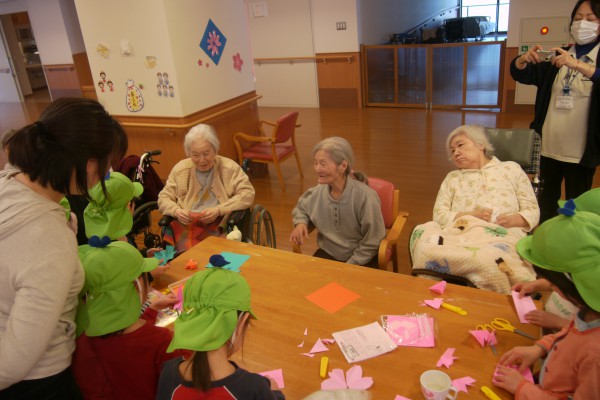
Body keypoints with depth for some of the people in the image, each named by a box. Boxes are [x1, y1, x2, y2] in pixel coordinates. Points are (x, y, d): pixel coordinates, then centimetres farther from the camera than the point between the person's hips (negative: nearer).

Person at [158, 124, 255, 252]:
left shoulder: (229, 167, 4)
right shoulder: (180, 169, 11)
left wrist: (219, 210, -12)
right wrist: (176, 211, -7)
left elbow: (247, 194, -1)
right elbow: (163, 198, 16)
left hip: (219, 224, -1)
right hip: (186, 224, 1)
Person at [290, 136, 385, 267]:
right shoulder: (318, 192, -8)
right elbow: (300, 208, 16)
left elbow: (371, 245, -13)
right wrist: (300, 223, -5)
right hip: (328, 254, 4)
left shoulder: (366, 197, -22)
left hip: (361, 260, -4)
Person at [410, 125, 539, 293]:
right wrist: (471, 215, -8)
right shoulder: (452, 178, 25)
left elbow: (532, 211, 14)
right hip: (461, 233, 2)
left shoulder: (511, 168, 21)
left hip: (503, 235, -1)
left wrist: (512, 220, -9)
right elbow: (439, 215, 10)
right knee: (429, 247, -35)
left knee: (493, 257, -40)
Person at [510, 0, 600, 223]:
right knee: (545, 204, 10)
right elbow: (520, 74, 3)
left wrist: (578, 65, -36)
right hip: (549, 147, 3)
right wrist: (523, 59, -18)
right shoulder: (557, 57, 12)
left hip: (581, 151, -3)